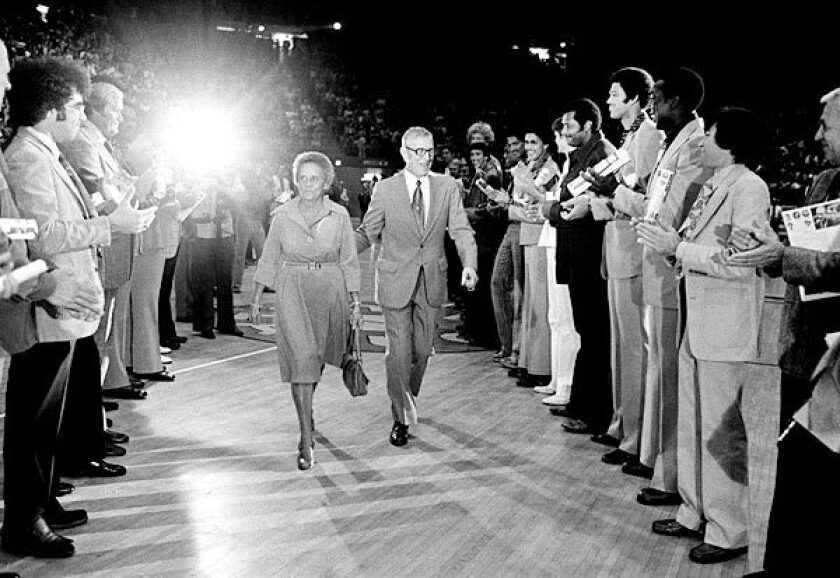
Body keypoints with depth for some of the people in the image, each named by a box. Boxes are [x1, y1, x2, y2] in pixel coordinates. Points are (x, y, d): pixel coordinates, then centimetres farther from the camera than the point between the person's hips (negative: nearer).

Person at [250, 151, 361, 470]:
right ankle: (306, 440, -12)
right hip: (292, 292, -1)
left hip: (330, 292, 2)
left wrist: (355, 300, 1)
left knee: (317, 357, 14)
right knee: (301, 357, -12)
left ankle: (305, 407, 46)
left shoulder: (339, 216, 0)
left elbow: (349, 261, 5)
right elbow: (268, 260, 6)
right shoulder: (283, 216, 0)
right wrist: (256, 300, 5)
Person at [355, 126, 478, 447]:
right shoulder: (385, 190, -3)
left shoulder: (447, 188, 2)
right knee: (399, 351, -5)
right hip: (396, 282, -2)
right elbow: (367, 233, 4)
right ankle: (401, 418, 8)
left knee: (422, 350, 12)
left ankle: (409, 401, 37)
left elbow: (461, 231, -2)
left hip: (431, 281, 3)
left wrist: (469, 265, -20)